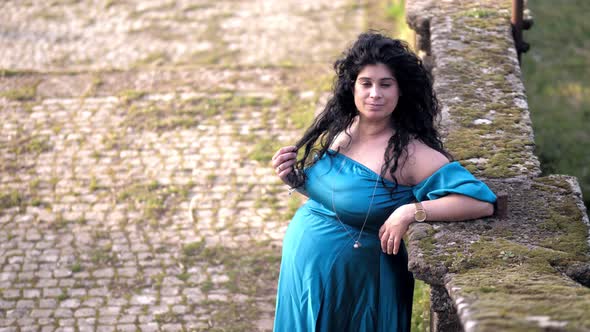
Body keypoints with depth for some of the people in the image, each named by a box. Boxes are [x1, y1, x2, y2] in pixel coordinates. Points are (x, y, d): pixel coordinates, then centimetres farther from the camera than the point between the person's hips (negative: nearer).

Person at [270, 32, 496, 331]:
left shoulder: (410, 153, -22)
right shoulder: (339, 128, -3)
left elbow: (482, 202, -30)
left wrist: (410, 212, -34)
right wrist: (295, 180, -4)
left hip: (353, 290, -6)